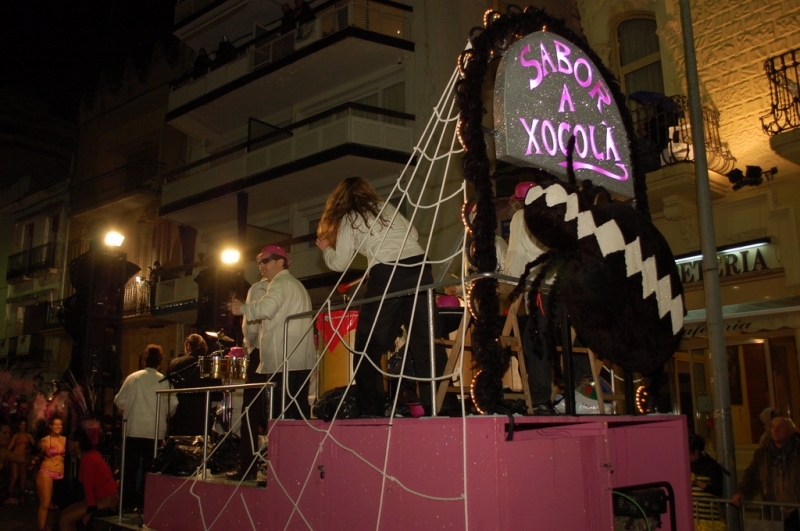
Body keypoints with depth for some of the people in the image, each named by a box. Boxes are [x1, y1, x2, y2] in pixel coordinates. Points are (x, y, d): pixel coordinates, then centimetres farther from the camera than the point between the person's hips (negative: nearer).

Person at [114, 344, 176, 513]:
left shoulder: (132, 378, -3)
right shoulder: (164, 381, -8)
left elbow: (119, 401, 1)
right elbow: (173, 405, -10)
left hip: (133, 430, 1)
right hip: (155, 431, -1)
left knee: (130, 468, 11)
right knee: (149, 469, 8)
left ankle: (128, 503, 15)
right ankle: (145, 503, 11)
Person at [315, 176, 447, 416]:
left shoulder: (349, 219, 13)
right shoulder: (387, 207, 24)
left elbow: (339, 264, 15)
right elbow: (413, 234, 30)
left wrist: (326, 249, 34)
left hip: (386, 274, -4)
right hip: (419, 266, 4)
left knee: (369, 343, 8)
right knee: (427, 340, 3)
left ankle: (371, 410, 8)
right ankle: (437, 405, 1)